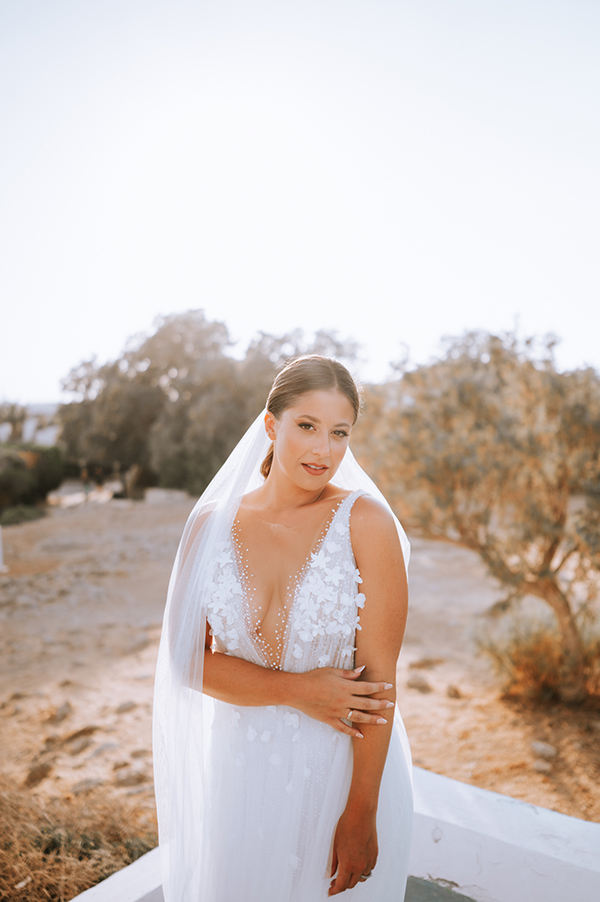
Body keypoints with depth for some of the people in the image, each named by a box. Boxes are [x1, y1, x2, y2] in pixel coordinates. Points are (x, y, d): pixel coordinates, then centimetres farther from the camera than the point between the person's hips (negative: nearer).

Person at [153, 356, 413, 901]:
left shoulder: (365, 522, -16)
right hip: (241, 768, 3)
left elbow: (378, 677, -16)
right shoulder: (213, 523, -7)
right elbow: (193, 661, -6)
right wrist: (296, 689, -18)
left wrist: (361, 814, -14)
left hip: (345, 764, -2)